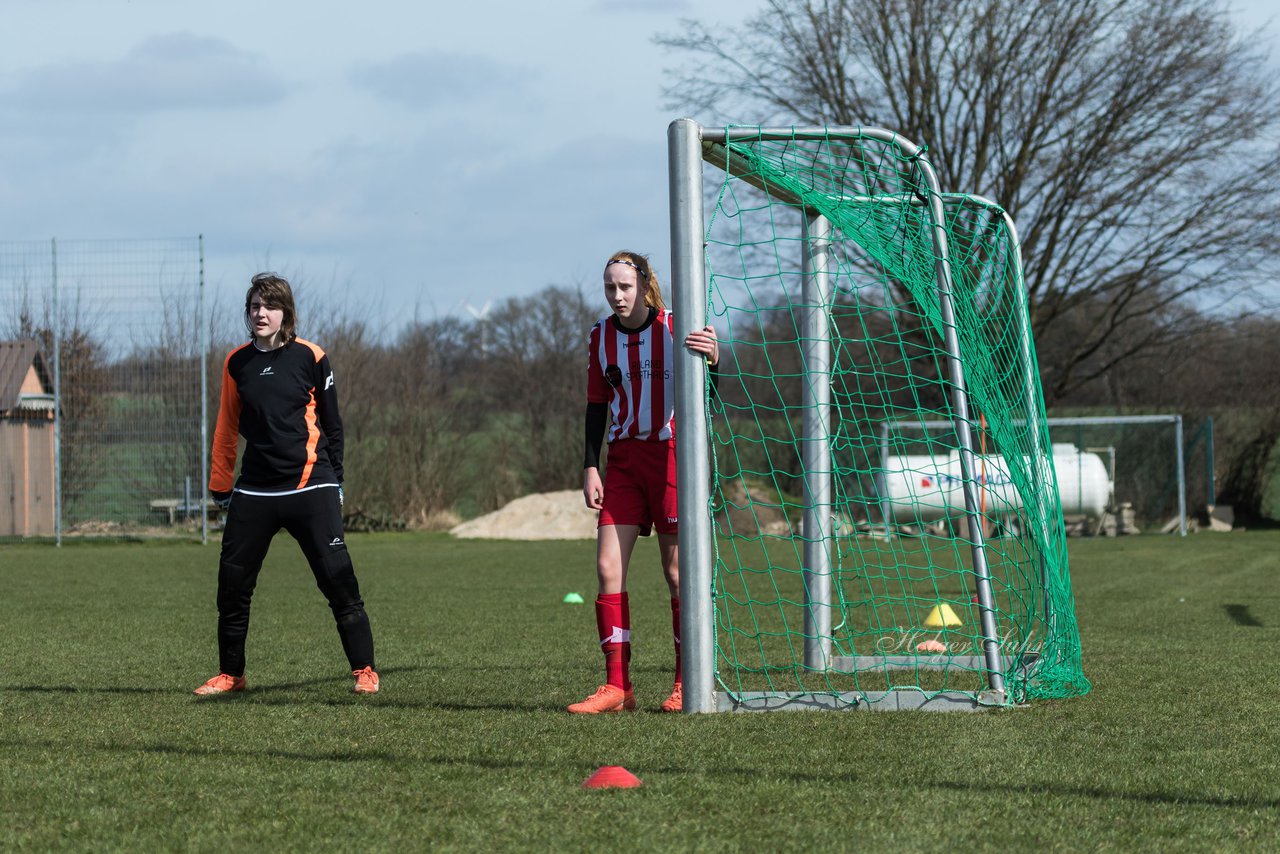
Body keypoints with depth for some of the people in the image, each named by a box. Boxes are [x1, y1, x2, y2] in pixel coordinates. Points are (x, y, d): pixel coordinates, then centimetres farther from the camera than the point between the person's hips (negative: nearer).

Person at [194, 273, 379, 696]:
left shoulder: (309, 357, -1)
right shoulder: (237, 363, 8)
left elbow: (331, 424, 7)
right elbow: (227, 428, 16)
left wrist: (334, 480, 6)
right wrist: (220, 486, 16)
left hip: (309, 488, -3)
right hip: (254, 491, 3)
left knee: (338, 579, -8)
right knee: (232, 584, 3)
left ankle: (364, 671, 0)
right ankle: (230, 674, 17)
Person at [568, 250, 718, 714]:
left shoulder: (674, 328, -7)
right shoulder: (601, 336, 7)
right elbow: (596, 406, 13)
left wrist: (711, 357, -40)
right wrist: (590, 468, 6)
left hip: (671, 454, -4)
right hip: (623, 458, 5)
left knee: (678, 571, -1)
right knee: (607, 567, -5)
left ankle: (688, 684, 8)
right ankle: (617, 686, -2)